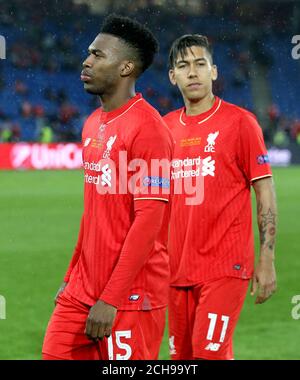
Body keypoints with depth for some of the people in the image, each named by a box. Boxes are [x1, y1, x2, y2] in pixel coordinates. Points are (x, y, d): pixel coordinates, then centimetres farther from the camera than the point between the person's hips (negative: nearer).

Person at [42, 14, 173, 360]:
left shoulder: (147, 130, -15)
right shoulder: (93, 125, 13)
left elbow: (148, 222, -19)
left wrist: (110, 299, -20)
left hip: (129, 296, -8)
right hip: (82, 290, 8)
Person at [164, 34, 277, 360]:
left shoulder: (239, 122, -4)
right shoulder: (166, 127, 10)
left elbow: (265, 193, -4)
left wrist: (267, 260, -9)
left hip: (225, 267, -5)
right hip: (177, 270, 5)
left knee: (210, 353, -12)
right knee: (182, 356, 8)